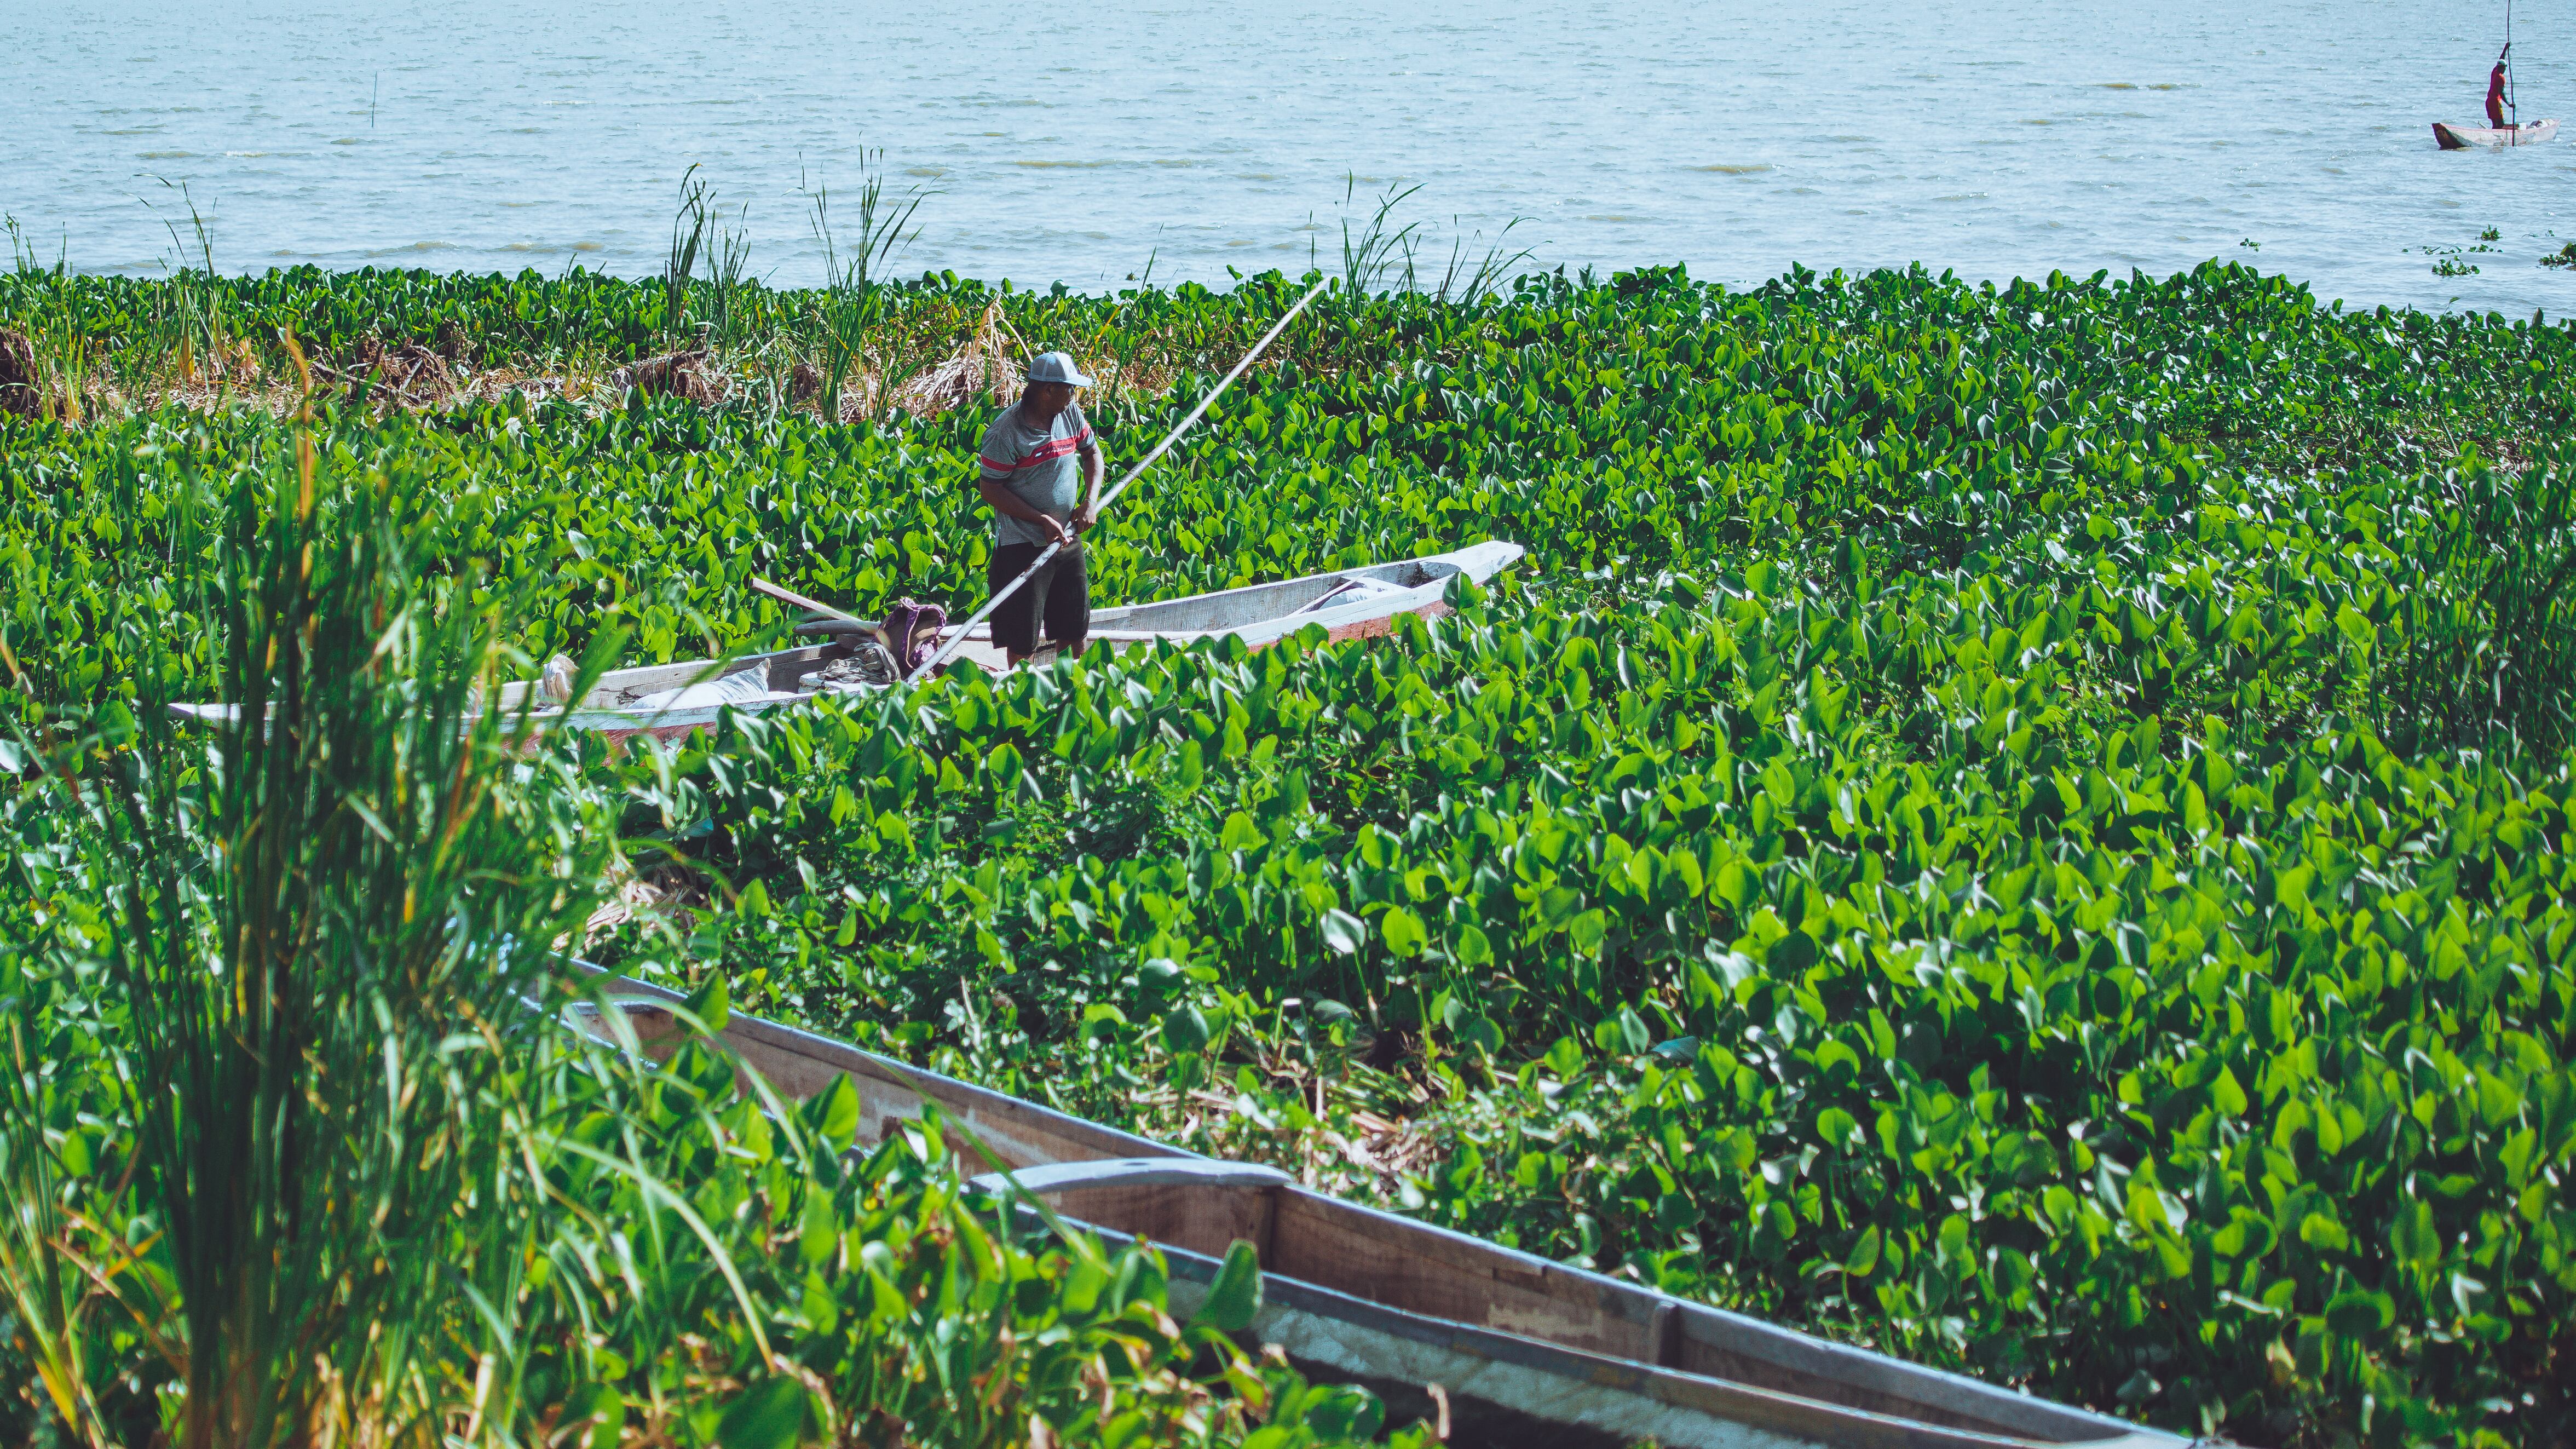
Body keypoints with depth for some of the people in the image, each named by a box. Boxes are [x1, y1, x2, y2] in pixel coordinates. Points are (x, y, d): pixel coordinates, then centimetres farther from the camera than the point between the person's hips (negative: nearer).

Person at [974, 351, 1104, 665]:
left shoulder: (1070, 414, 1)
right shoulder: (1006, 432, -18)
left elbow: (1091, 451, 17)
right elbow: (990, 489, -15)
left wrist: (1091, 501, 0)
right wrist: (1042, 520, -20)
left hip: (1069, 540, 7)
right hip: (1024, 545, -7)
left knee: (1074, 627, 17)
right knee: (1023, 638, -1)